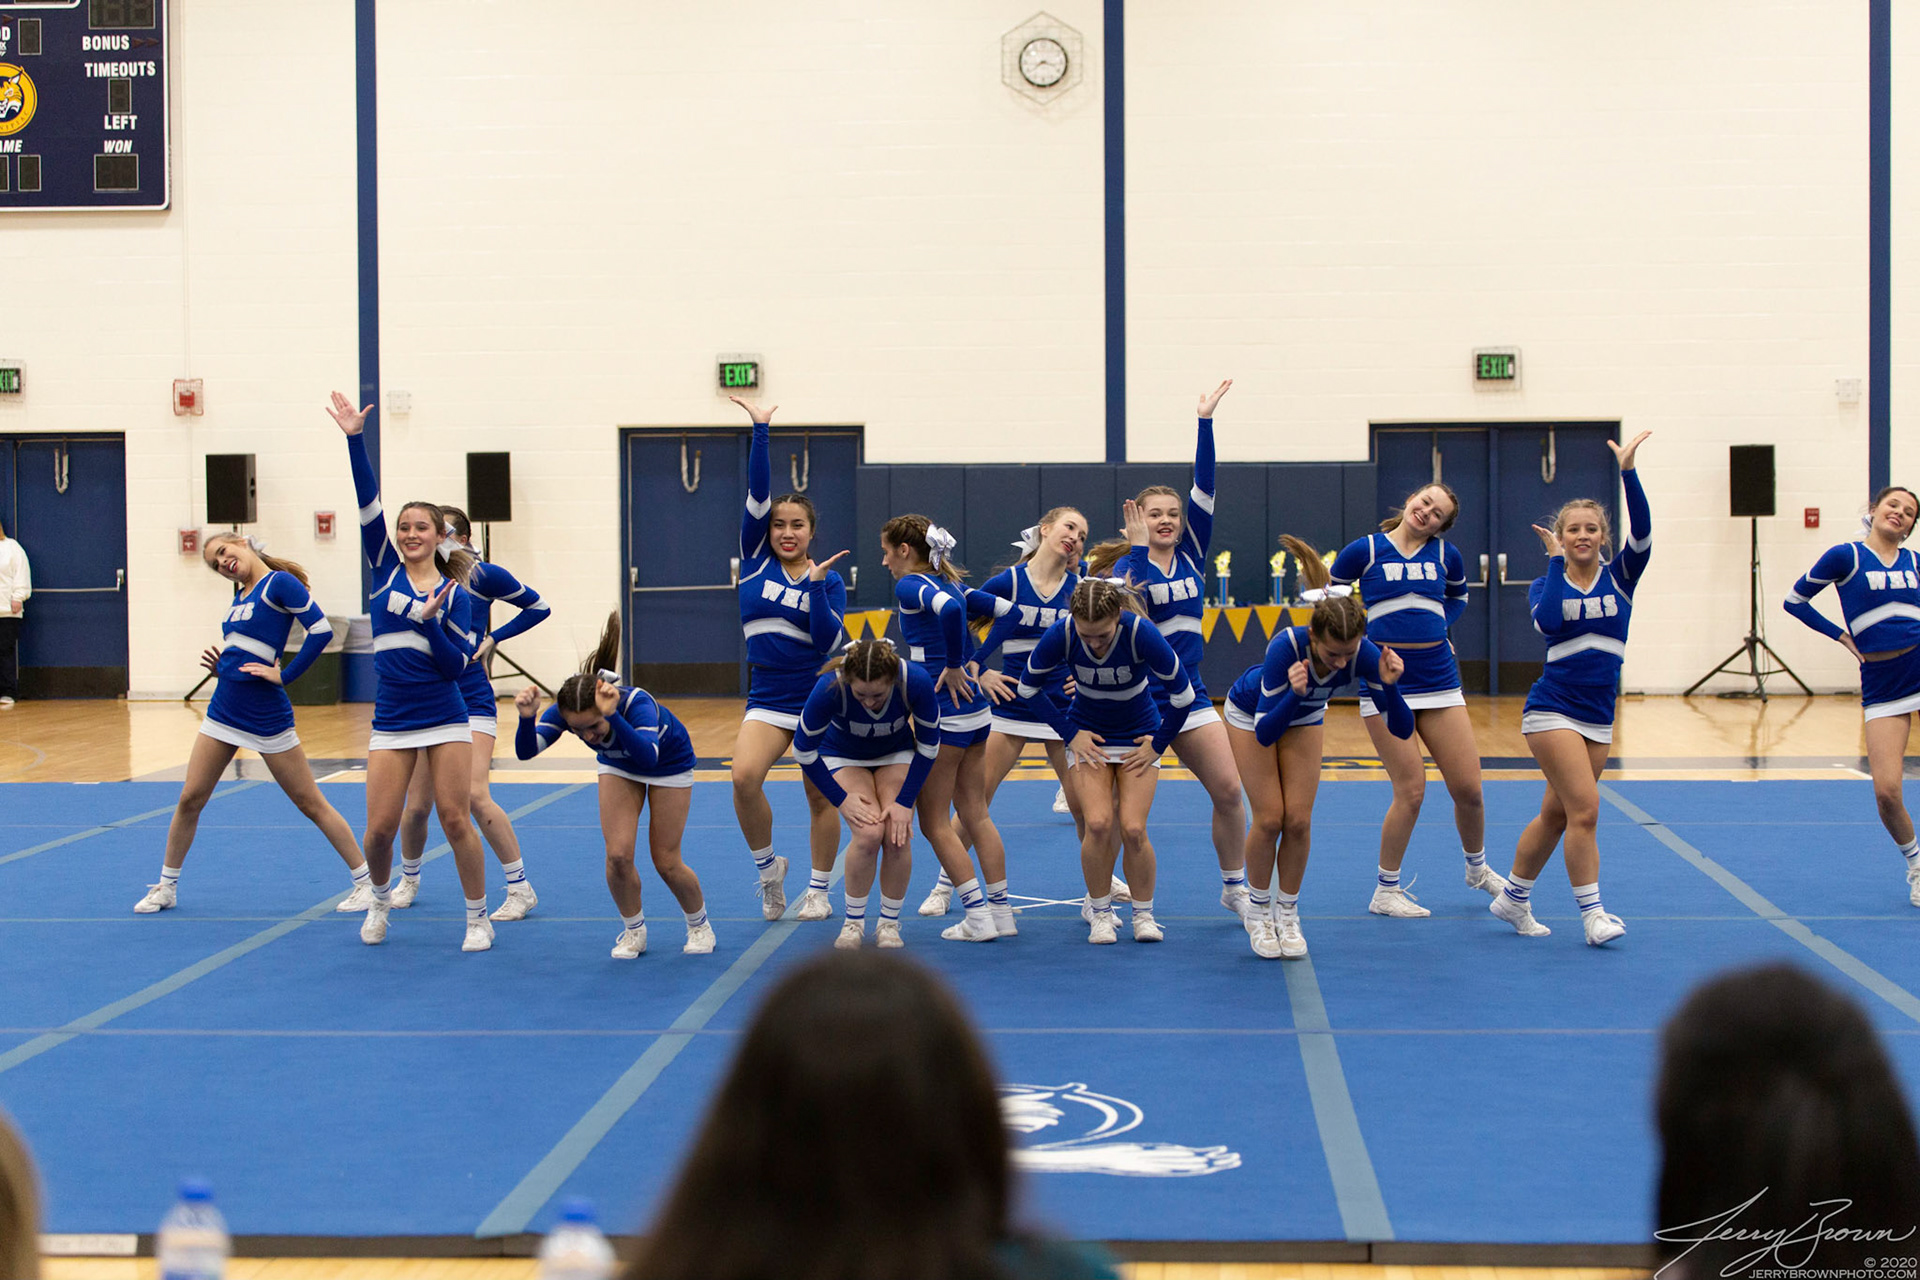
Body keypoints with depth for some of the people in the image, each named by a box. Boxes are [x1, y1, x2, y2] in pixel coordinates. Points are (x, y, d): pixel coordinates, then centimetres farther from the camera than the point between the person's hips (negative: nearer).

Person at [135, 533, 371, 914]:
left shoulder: (279, 583, -11)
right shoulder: (240, 597, 13)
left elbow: (321, 630, -22)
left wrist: (283, 675, -18)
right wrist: (219, 666, 0)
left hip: (266, 718, -7)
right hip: (223, 711, 7)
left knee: (310, 803, -1)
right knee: (190, 799, 7)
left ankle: (366, 883, 8)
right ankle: (166, 887, 21)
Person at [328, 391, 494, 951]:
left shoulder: (452, 593, 1)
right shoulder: (386, 569, 5)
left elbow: (455, 664, -5)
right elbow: (367, 503, -4)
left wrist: (430, 620, -19)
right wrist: (355, 440, -12)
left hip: (445, 721, -2)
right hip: (391, 721, 2)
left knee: (455, 819, -3)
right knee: (380, 827, -2)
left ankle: (478, 918, 11)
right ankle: (380, 898, 27)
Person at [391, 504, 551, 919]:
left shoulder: (483, 576, -4)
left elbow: (538, 607, 4)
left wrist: (492, 638, -4)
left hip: (471, 701, -4)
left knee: (476, 797, -19)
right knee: (416, 805, 7)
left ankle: (521, 889, -9)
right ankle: (409, 879, 34)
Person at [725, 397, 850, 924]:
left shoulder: (827, 579, 0)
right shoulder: (756, 559, 3)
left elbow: (828, 640, -12)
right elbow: (757, 493, -6)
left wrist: (816, 584, -18)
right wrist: (761, 432, -11)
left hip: (819, 697, -1)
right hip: (768, 697, 1)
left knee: (820, 796, 6)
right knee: (744, 777, -21)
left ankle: (818, 891, 21)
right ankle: (768, 865, 2)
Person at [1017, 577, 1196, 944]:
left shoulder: (1140, 632, -30)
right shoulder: (1060, 635, -25)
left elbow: (1182, 694, -17)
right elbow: (1029, 687, -6)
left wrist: (1158, 745, -9)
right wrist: (1070, 733, -6)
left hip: (1139, 736, -1)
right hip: (1089, 735, 1)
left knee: (1133, 828, -14)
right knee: (1098, 823, -17)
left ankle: (1144, 914, 9)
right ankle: (1099, 911, 4)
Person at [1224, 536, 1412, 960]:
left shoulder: (1364, 654, -33)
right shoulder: (1287, 646, -42)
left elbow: (1402, 729, -29)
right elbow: (1265, 733, -38)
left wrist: (1390, 686, -47)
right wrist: (1294, 694, -55)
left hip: (1305, 718, 3)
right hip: (1252, 711, -3)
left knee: (1299, 819, -6)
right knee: (1269, 818, -9)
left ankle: (1287, 913, 12)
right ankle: (1258, 912, 12)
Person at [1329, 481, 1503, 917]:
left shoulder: (1446, 554, 6)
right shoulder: (1365, 550, -2)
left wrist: (1440, 624, 7)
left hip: (1439, 681, 3)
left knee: (1468, 788, 3)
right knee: (1411, 791, -6)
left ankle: (1477, 868, 31)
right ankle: (1386, 892, 10)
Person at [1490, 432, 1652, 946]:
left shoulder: (1619, 577, 5)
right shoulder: (1547, 585, 0)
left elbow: (1642, 531, -14)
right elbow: (1547, 620, -23)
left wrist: (1628, 472, -23)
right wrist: (1556, 559, -12)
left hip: (1598, 718, 4)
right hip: (1552, 708, -4)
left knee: (1555, 815, 11)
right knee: (1584, 809, -15)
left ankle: (1513, 898, 27)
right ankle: (1592, 914, -9)